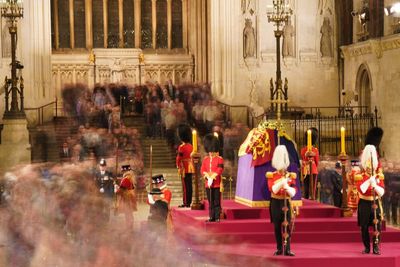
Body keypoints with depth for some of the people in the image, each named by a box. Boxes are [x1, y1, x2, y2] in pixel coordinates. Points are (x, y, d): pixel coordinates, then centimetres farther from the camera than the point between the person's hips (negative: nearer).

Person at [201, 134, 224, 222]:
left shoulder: (219, 159, -1)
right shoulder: (205, 159, 12)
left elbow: (220, 170, -11)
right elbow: (202, 169, 5)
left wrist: (213, 176, -21)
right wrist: (207, 175, -13)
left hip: (216, 184, -4)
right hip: (208, 183, 4)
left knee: (217, 202, -2)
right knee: (210, 202, 9)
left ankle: (217, 217, 1)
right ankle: (211, 217, 14)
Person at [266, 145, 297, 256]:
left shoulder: (291, 176, 4)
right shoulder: (271, 176, 0)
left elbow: (293, 192, -2)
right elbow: (272, 189, -15)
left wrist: (287, 187, -22)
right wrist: (282, 182, -23)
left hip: (286, 203, 1)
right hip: (276, 203, -1)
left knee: (287, 227, -4)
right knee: (277, 227, 4)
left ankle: (287, 249, -4)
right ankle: (279, 248, 13)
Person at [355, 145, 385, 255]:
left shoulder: (379, 176, 3)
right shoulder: (360, 176, -3)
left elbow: (382, 192, -5)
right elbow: (361, 190, -19)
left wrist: (375, 186, -22)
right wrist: (369, 180, -25)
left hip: (375, 203, 1)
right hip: (364, 204, -1)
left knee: (377, 227, -5)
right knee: (364, 227, 1)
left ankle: (376, 247, 3)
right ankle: (367, 247, 11)